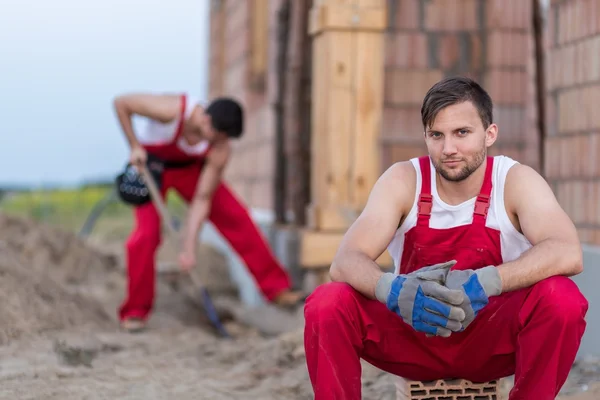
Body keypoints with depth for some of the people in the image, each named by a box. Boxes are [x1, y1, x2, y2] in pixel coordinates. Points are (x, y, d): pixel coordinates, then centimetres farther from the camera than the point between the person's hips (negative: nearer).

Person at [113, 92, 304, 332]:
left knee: (237, 218, -7)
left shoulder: (220, 151, -27)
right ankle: (134, 311, -4)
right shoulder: (171, 111, -38)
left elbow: (202, 199, -23)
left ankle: (275, 288, 3)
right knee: (147, 232, -20)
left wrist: (189, 247, -27)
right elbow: (121, 103, -24)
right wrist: (135, 146, -25)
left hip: (190, 168, 3)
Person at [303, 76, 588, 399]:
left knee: (562, 299, -30)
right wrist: (393, 289, -43)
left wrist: (484, 283, -44)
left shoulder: (516, 181, -11)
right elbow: (345, 262, -20)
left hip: (492, 337, 0)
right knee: (327, 303, -25)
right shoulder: (403, 181, -8)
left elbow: (567, 253, -30)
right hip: (413, 332, 1)